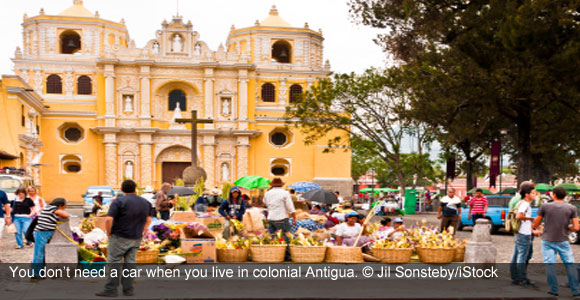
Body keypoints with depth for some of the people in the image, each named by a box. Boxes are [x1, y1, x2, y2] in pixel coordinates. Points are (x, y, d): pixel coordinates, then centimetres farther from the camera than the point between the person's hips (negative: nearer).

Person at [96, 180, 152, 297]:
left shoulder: (118, 202, -12)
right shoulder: (145, 202, 7)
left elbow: (109, 219, -20)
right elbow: (148, 220, 16)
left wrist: (109, 233, -7)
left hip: (119, 237, -5)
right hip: (136, 239, 5)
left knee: (114, 263, 2)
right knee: (130, 263, 10)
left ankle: (111, 290, 3)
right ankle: (128, 289, 12)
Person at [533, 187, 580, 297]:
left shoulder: (545, 206, -5)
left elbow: (536, 223, 3)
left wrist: (534, 227, 25)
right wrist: (566, 228, 13)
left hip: (547, 241, -1)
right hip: (563, 241, 1)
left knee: (550, 265, 3)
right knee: (569, 264, 8)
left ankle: (554, 290, 4)